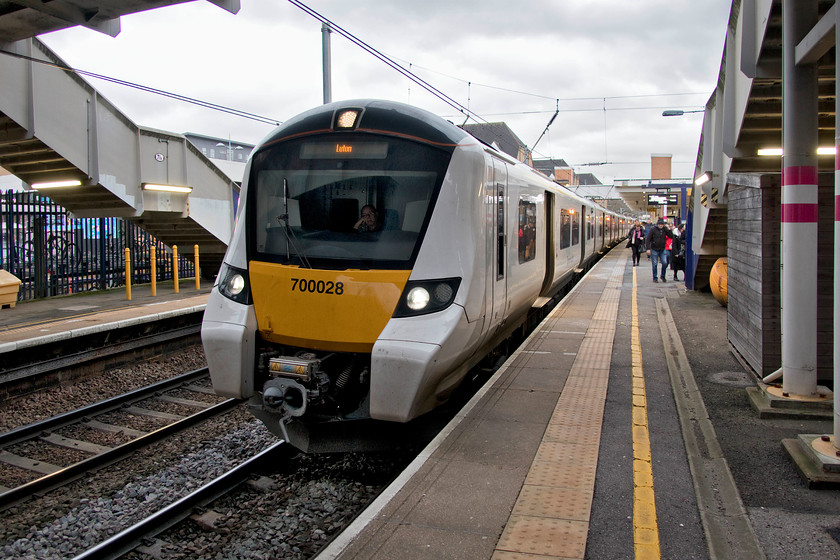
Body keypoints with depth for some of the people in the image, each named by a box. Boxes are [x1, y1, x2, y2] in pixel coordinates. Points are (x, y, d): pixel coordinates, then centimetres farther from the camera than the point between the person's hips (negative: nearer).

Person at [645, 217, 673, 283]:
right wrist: (648, 248, -13)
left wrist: (668, 230, -13)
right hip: (654, 250, -3)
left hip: (662, 250, 3)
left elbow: (671, 236, 0)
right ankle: (655, 278, 12)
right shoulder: (653, 229, -7)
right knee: (654, 264, 1)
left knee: (665, 263, -5)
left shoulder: (665, 229, 3)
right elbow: (648, 239, -7)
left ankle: (662, 276, 16)